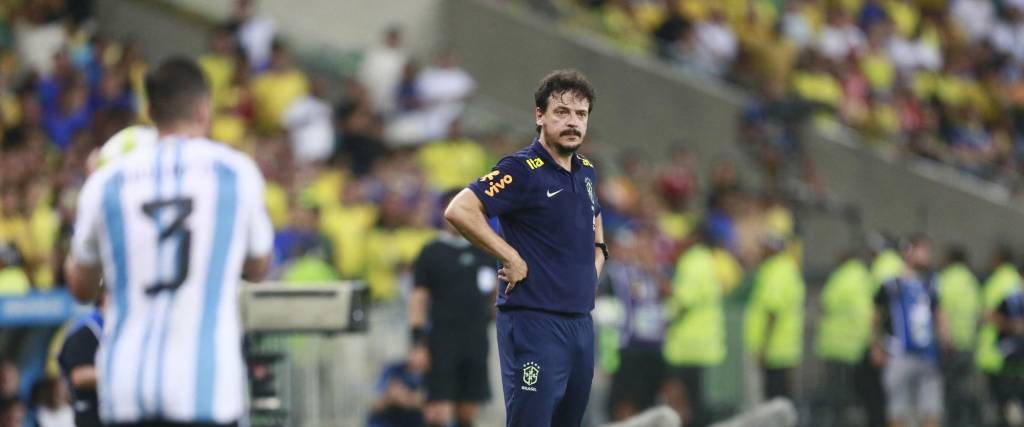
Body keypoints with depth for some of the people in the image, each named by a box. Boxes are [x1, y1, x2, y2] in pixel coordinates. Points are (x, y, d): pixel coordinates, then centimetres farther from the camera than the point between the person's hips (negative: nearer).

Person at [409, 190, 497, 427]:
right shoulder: (431, 253, 0)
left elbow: (499, 289, 20)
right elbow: (418, 299, -1)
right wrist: (418, 342, -7)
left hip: (477, 340, 4)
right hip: (443, 340, -4)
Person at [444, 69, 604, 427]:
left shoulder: (586, 171, 14)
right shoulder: (522, 170, -11)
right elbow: (459, 210, -22)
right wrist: (512, 259, -18)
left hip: (581, 322, 8)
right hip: (534, 324, -8)